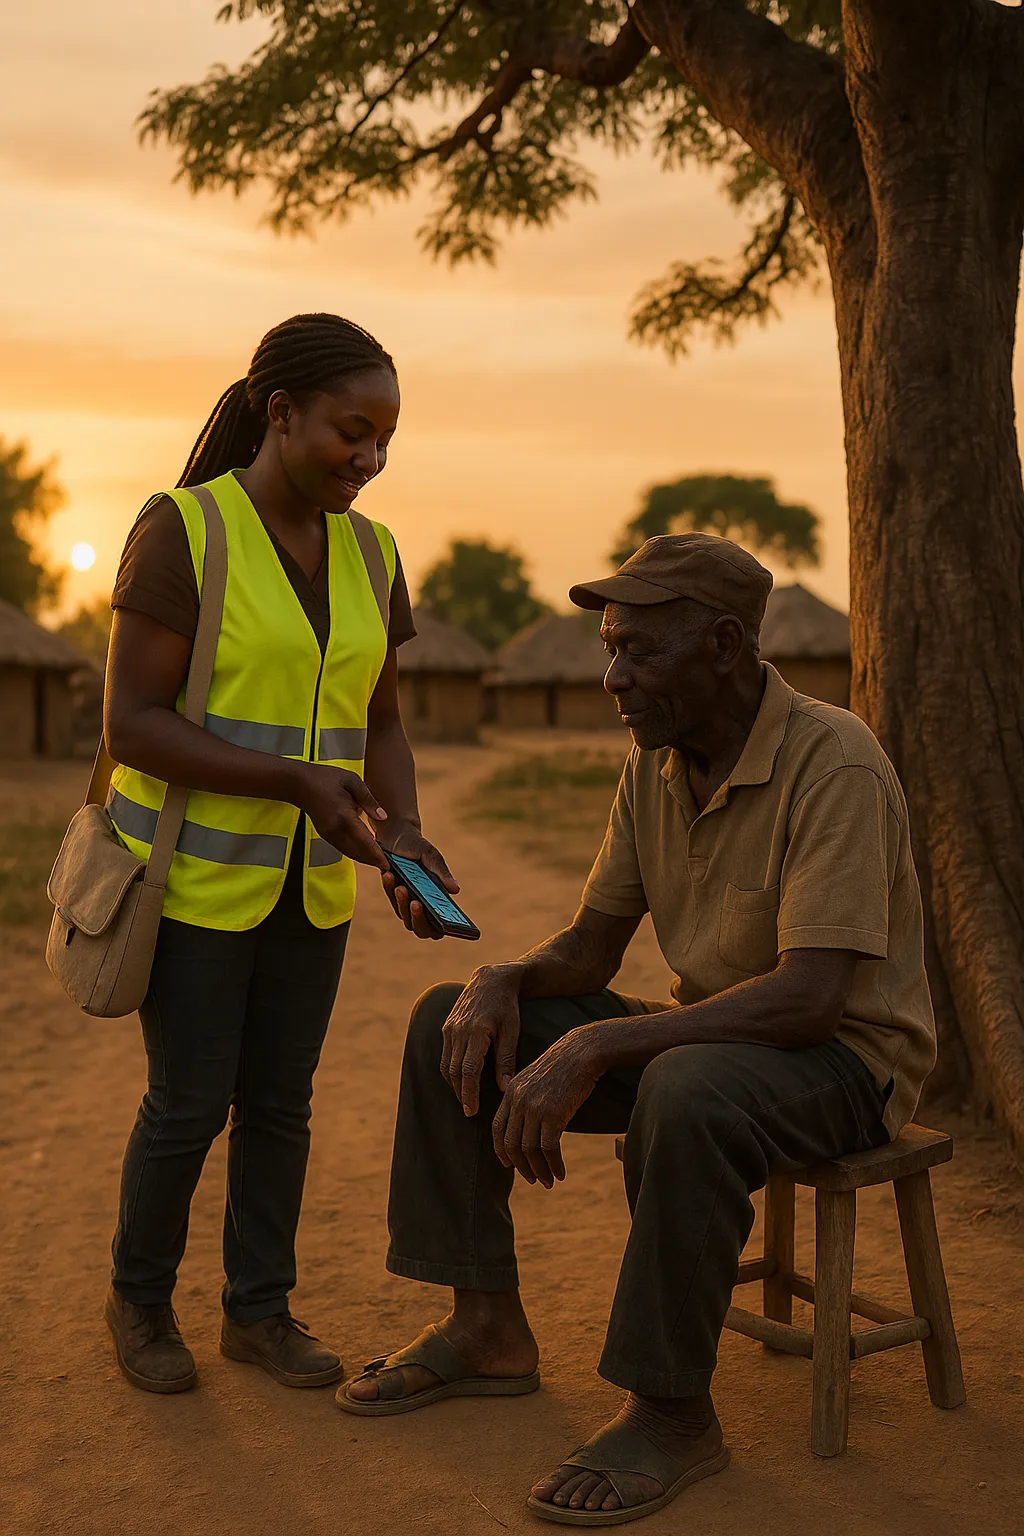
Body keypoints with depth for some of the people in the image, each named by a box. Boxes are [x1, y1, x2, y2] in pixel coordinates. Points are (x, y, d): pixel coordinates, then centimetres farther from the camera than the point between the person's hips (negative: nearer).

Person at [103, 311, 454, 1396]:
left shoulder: (367, 554, 5)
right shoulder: (182, 529, -14)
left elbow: (379, 722, 11)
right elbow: (132, 724, -18)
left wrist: (402, 832, -7)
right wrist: (299, 781, -26)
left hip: (310, 881, 5)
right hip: (196, 872, -5)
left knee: (280, 1100, 11)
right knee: (190, 1103, 2)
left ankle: (258, 1310, 27)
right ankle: (138, 1298, 27)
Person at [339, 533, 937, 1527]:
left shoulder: (833, 765, -24)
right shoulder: (654, 766, 1)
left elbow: (809, 997, -32)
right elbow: (589, 951, 7)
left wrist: (591, 1050, -35)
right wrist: (505, 980, -16)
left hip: (846, 1059, -8)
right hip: (708, 1033, 8)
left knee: (686, 1093, -40)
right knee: (451, 1023, -1)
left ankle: (672, 1411, -20)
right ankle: (486, 1328, 5)